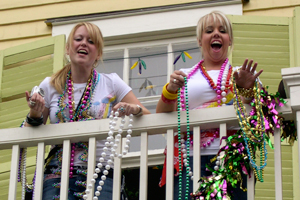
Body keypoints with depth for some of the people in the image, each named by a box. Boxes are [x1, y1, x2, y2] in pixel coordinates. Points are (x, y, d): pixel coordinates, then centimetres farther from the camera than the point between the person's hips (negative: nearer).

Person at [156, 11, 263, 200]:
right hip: (191, 157, 0)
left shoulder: (239, 74, 18)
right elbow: (162, 117, 12)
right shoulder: (184, 76, 19)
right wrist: (170, 89, -6)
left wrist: (247, 90, -10)